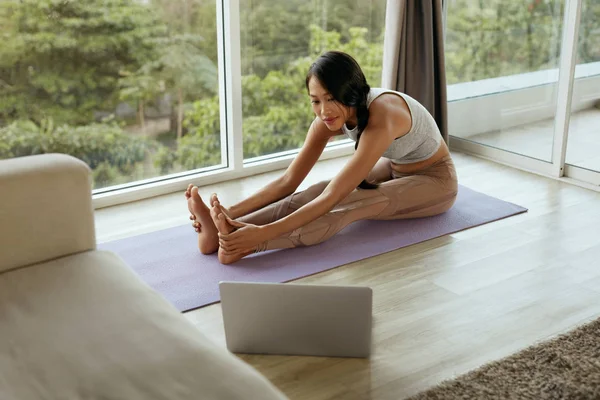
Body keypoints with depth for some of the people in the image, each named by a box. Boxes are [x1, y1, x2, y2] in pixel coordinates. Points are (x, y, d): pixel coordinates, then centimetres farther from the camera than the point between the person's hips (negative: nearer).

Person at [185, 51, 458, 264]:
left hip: (434, 180, -7)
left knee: (351, 205, -35)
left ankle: (245, 246, -51)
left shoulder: (381, 117, -39)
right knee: (313, 193, -21)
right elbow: (289, 181, -17)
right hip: (394, 169, 7)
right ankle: (223, 231, -37)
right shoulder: (330, 117, -16)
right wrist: (232, 212, -30)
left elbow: (331, 199, -44)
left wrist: (265, 232, -51)